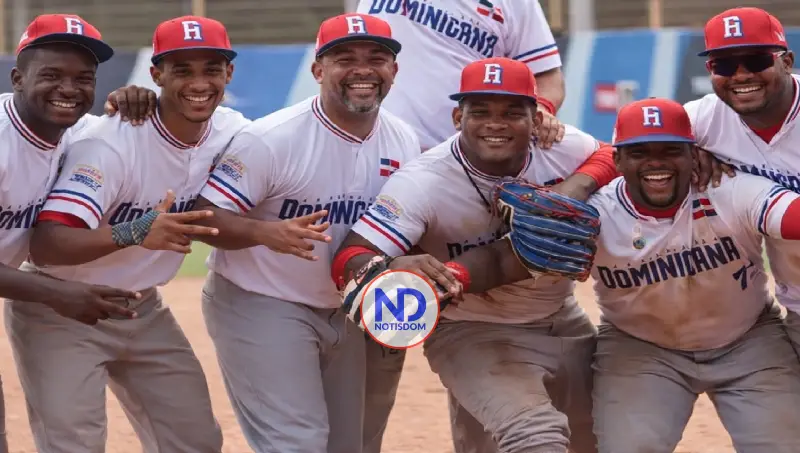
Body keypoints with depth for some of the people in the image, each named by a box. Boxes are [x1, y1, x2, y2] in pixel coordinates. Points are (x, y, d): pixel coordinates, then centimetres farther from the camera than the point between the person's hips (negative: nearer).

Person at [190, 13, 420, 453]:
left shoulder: (405, 142, -1)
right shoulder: (271, 139, -20)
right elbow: (207, 217, -21)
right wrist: (267, 232, -39)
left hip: (342, 312, 7)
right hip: (259, 307, -7)